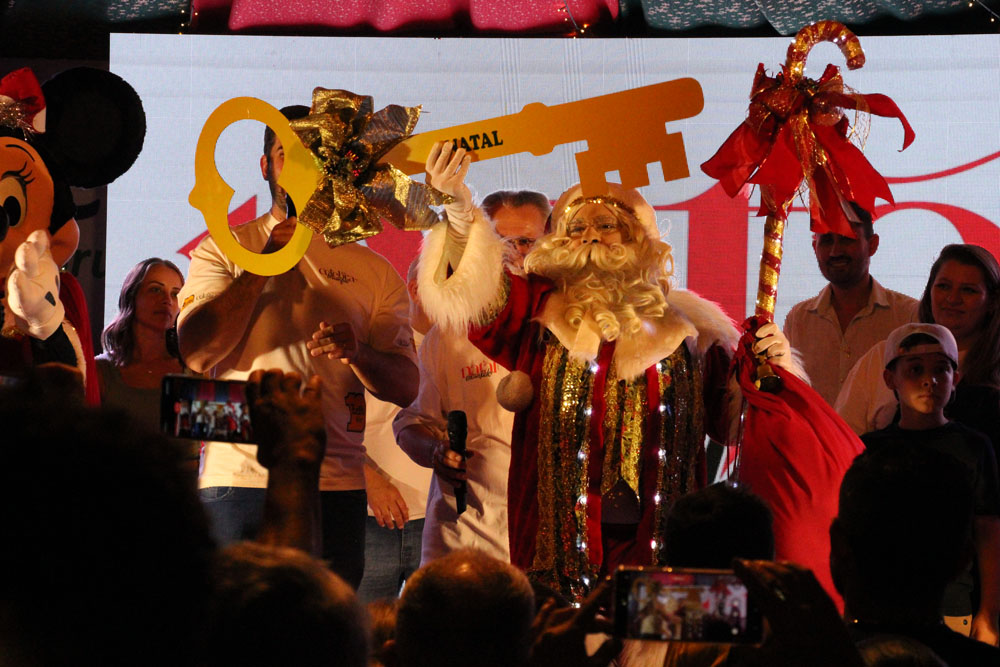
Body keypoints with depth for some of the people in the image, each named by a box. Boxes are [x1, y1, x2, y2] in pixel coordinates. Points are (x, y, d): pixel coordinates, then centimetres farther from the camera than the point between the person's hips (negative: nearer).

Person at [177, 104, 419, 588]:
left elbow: (405, 387, 8)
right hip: (237, 478, -2)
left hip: (336, 487, 2)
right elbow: (195, 353, -4)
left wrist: (358, 353, -14)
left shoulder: (373, 271, 15)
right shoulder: (222, 250, 11)